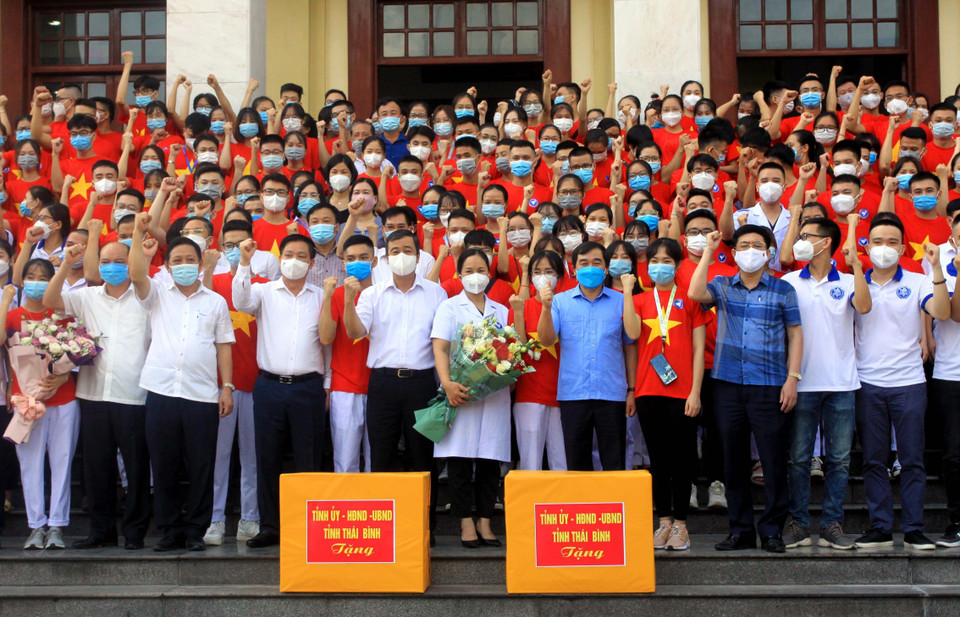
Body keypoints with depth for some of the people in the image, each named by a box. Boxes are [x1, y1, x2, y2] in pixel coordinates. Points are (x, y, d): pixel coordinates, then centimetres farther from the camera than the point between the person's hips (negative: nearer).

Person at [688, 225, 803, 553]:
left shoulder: (782, 290, 7)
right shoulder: (722, 287, 10)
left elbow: (794, 334, 7)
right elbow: (695, 293, -10)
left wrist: (792, 378, -1)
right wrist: (708, 252, -5)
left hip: (769, 386, -2)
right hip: (728, 384, 2)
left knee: (773, 460, -2)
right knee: (733, 460, 6)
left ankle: (772, 530, 8)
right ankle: (740, 529, 15)